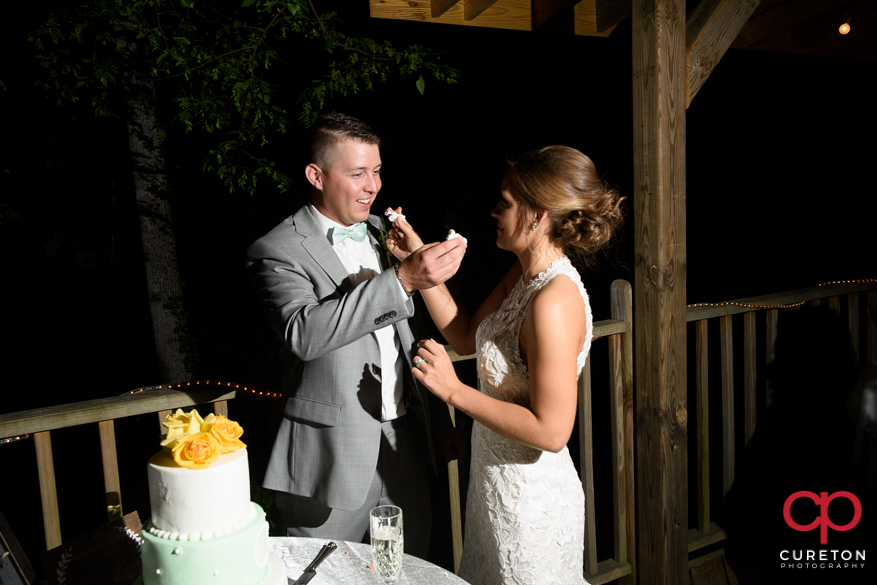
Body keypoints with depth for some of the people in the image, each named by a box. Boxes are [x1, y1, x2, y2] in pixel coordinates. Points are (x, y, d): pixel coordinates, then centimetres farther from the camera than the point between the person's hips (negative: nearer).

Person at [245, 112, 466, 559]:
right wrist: (401, 280, -33)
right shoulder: (277, 252, -10)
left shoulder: (383, 233, 10)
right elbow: (304, 333, -29)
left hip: (406, 448, 6)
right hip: (332, 463, -5)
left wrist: (439, 418, 16)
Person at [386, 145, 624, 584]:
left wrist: (455, 391, -24)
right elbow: (466, 337, 7)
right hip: (495, 478, 9)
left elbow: (551, 430, -28)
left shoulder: (554, 301, -29)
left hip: (530, 499, -9)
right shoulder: (524, 275, 0)